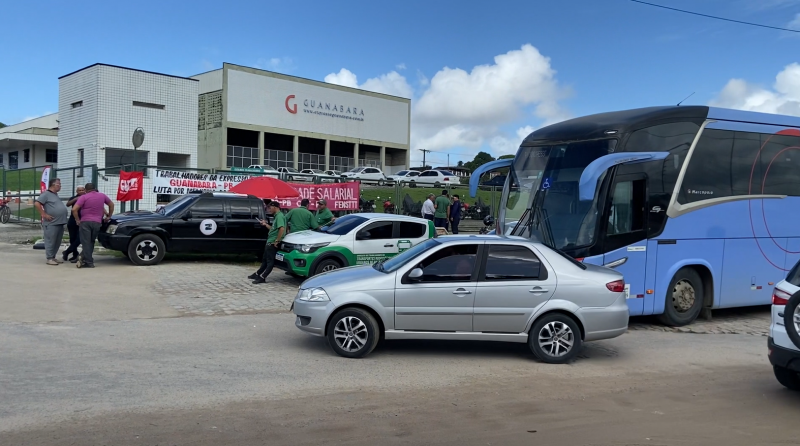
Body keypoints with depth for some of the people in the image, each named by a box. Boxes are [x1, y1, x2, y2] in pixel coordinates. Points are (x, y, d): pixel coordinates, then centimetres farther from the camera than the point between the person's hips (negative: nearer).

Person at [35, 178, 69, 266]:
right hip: (51, 223, -9)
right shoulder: (46, 194, -7)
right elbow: (37, 204, -16)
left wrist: (66, 211, 14)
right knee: (50, 241, -4)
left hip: (60, 223, 9)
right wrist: (44, 214, -17)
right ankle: (49, 258, -1)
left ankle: (53, 256, 21)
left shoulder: (56, 195, 20)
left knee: (57, 242, 12)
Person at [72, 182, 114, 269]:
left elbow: (74, 209, -13)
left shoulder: (84, 197, -4)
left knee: (86, 242, -2)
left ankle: (89, 262, -8)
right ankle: (83, 257, 3)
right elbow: (111, 204, 23)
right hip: (97, 223, 4)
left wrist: (77, 220, 0)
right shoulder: (102, 196, 9)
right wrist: (109, 216, 31)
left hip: (85, 222, -4)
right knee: (91, 242, 15)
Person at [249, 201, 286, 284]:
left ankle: (262, 277, -4)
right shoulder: (277, 216, 19)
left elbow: (282, 229, -27)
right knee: (265, 260, 20)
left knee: (270, 261, -6)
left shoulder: (279, 216, -14)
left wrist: (277, 241, -24)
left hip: (273, 243, -11)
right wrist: (265, 224, 21)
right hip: (270, 242, 11)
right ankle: (257, 274, 31)